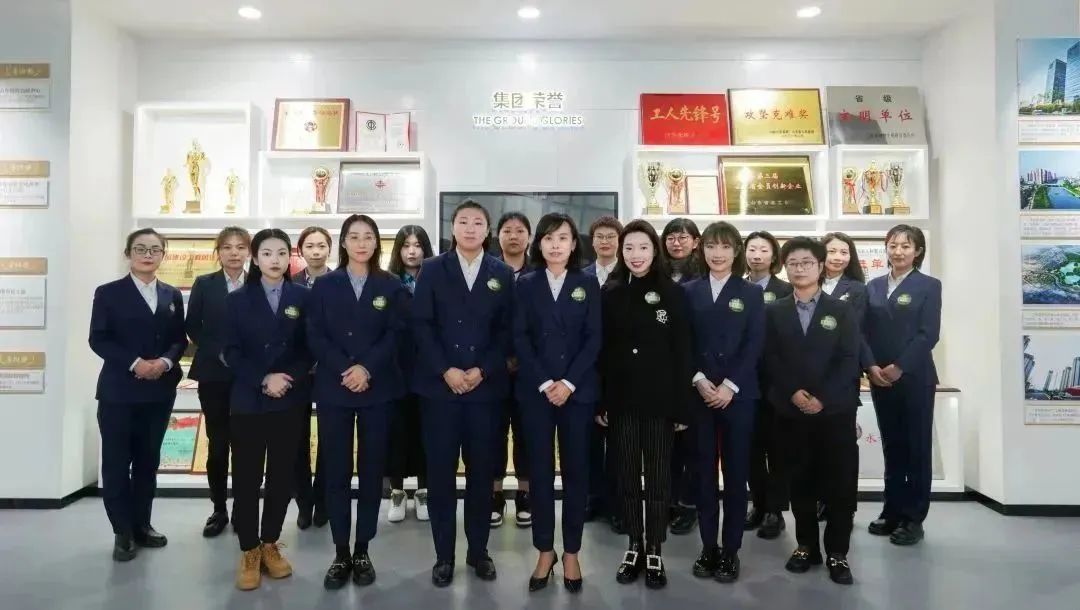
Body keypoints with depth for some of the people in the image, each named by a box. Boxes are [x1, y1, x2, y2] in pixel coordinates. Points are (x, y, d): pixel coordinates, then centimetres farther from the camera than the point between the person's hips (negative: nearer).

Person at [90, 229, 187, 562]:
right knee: (116, 462, 1)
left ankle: (142, 524, 24)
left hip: (160, 391, 4)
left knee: (148, 460, 11)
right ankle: (123, 532, 12)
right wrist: (135, 363, -19)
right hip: (118, 390, -3)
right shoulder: (108, 293, 0)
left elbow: (180, 338, 7)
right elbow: (98, 339, -7)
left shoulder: (172, 295, 10)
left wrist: (166, 361, -13)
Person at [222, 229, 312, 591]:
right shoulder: (237, 300, 3)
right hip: (248, 402, 0)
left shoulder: (303, 297, 3)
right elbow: (232, 353, -2)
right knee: (246, 477, 3)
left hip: (290, 402, 1)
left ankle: (270, 544, 24)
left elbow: (309, 348, 2)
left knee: (282, 475, 7)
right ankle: (249, 551, 17)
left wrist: (290, 379, -14)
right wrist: (264, 380, -15)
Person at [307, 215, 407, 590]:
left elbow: (395, 335, -3)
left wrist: (367, 368, -17)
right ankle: (340, 554, 13)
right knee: (337, 472, 3)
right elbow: (315, 336, -1)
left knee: (371, 471, 5)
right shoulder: (324, 286, 7)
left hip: (378, 389, 0)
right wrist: (344, 370, -15)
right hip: (333, 389, 1)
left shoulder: (391, 287, 5)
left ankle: (363, 551, 17)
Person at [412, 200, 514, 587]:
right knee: (440, 471, 3)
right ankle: (444, 554, 15)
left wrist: (482, 370, -9)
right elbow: (422, 325, -2)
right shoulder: (432, 269, 5)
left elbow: (506, 330, 3)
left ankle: (478, 550, 21)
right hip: (439, 384, -1)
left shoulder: (502, 274, 8)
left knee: (482, 470, 7)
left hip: (486, 385, 1)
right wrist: (446, 371, -12)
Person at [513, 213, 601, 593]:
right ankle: (544, 551, 16)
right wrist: (544, 383, -11)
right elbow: (520, 338, -1)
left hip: (578, 389, 0)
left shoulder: (588, 285, 6)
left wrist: (569, 382, -11)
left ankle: (571, 553, 16)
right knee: (540, 470, 4)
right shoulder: (525, 285, 6)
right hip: (535, 390, 0)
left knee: (575, 470, 4)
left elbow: (593, 338, 0)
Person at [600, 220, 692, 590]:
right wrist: (600, 400, -2)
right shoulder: (610, 293, 5)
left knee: (658, 475, 6)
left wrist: (681, 404, -7)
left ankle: (654, 552, 18)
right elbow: (602, 350, 3)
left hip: (659, 399, -2)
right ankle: (634, 547, 23)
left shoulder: (672, 293, -1)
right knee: (626, 474, 9)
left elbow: (681, 352, -3)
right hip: (621, 398, 2)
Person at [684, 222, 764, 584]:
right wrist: (699, 380, -11)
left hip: (739, 394, -1)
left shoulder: (750, 293, 5)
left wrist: (730, 386, -12)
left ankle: (731, 550, 14)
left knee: (736, 471, 4)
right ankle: (708, 547, 17)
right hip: (699, 393, 1)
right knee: (704, 470, 6)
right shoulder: (690, 292, 7)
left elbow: (754, 345, -3)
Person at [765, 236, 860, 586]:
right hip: (791, 411, 1)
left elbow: (849, 360, -3)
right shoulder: (775, 313, 8)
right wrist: (793, 393, -13)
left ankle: (837, 553, 12)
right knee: (801, 481, 8)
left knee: (840, 482, 1)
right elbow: (771, 360, 1)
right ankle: (806, 546, 20)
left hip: (835, 410, -1)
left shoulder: (842, 311, 6)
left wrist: (823, 398, -14)